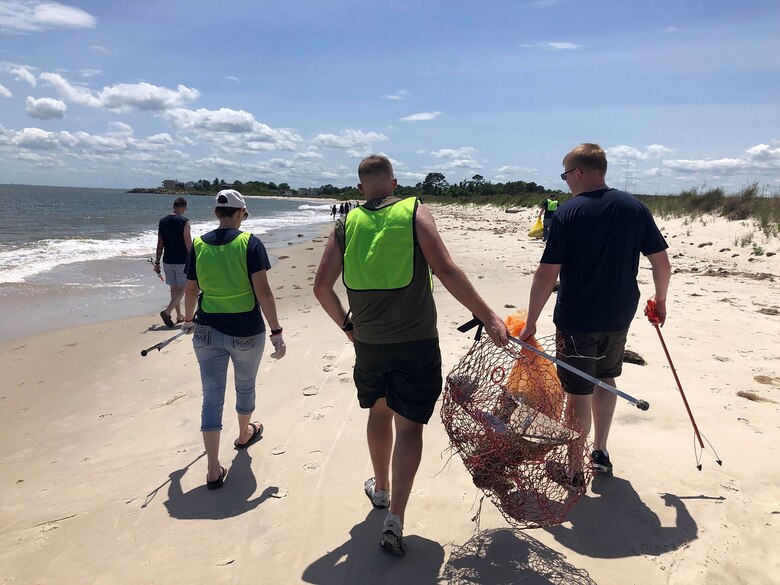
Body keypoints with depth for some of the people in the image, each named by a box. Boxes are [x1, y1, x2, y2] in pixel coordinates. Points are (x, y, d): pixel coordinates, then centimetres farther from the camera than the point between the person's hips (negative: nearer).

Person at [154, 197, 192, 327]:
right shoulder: (184, 221, -12)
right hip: (182, 261, -6)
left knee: (174, 288, 14)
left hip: (167, 261, 6)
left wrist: (157, 262, 11)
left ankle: (179, 316, 22)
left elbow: (160, 244, 6)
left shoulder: (162, 221, 5)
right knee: (182, 288, 4)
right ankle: (167, 311, -12)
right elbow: (188, 244, -13)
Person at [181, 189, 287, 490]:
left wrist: (189, 319, 27)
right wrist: (277, 332, -13)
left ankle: (214, 470, 5)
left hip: (208, 331, 2)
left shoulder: (198, 245, 0)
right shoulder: (250, 243, -10)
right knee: (245, 386, 22)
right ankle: (244, 434, 47)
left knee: (212, 396, 6)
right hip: (246, 331, -2)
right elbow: (263, 291, -16)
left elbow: (191, 290, 8)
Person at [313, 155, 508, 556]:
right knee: (409, 425, 5)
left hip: (368, 341, 3)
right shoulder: (415, 213, -5)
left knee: (379, 412, 24)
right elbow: (445, 270, -16)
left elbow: (321, 287, 2)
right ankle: (394, 519, 0)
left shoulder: (346, 225, 3)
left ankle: (381, 488, 42)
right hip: (416, 342, -3)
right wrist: (488, 318, -14)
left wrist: (345, 324, 17)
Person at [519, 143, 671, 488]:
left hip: (577, 320, -5)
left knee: (579, 393, 5)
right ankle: (600, 453, 37)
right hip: (618, 316, 5)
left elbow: (547, 274, -17)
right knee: (605, 379, 23)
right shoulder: (634, 207, 1)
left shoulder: (568, 212, -13)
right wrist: (660, 300, 20)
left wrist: (531, 322, -11)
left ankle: (573, 472, 19)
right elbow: (661, 262, 3)